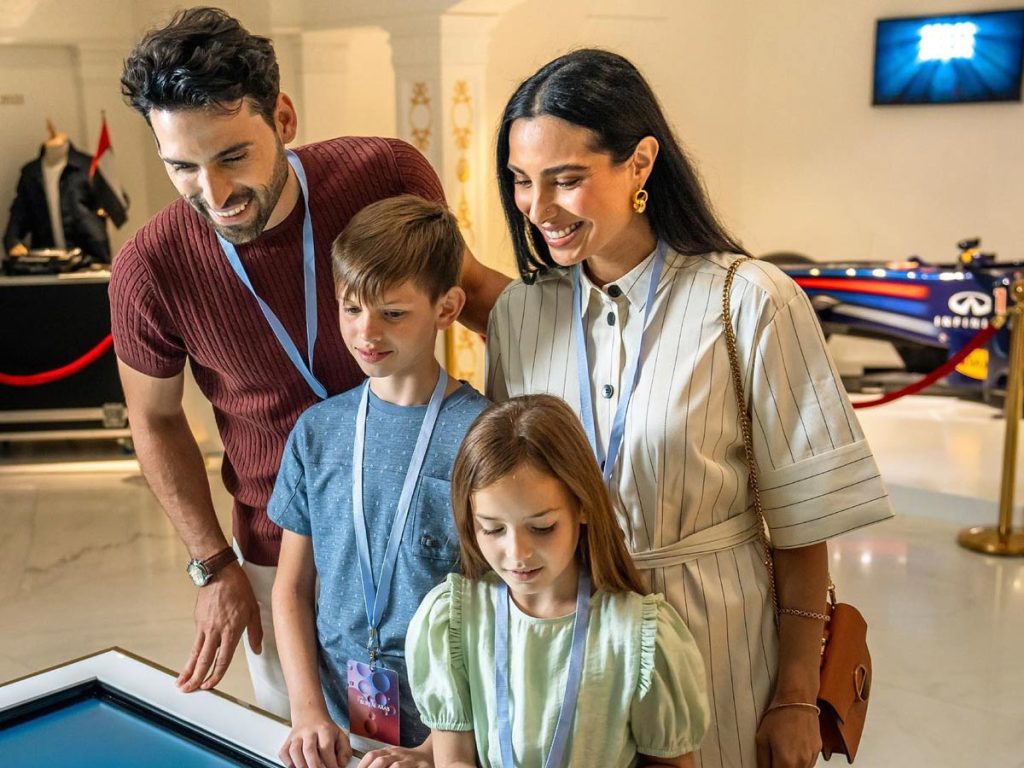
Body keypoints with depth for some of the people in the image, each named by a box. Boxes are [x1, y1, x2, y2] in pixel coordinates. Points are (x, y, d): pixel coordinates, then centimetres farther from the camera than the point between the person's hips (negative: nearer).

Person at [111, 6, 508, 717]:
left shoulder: (389, 177, -19)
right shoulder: (151, 270, -18)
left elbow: (467, 282, 1)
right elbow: (156, 420, 0)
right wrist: (213, 566, 0)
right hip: (281, 549, 0)